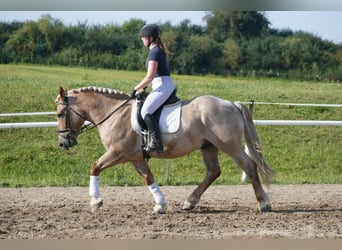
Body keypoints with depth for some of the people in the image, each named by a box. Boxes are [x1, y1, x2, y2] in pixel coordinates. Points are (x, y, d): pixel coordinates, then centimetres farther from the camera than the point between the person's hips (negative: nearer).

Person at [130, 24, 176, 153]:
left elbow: (150, 76, -19)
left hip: (162, 86, -11)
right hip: (167, 85, 11)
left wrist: (136, 88, -9)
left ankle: (157, 143, -33)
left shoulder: (154, 52, -14)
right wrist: (144, 86, 20)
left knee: (146, 111, -24)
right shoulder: (159, 50, 18)